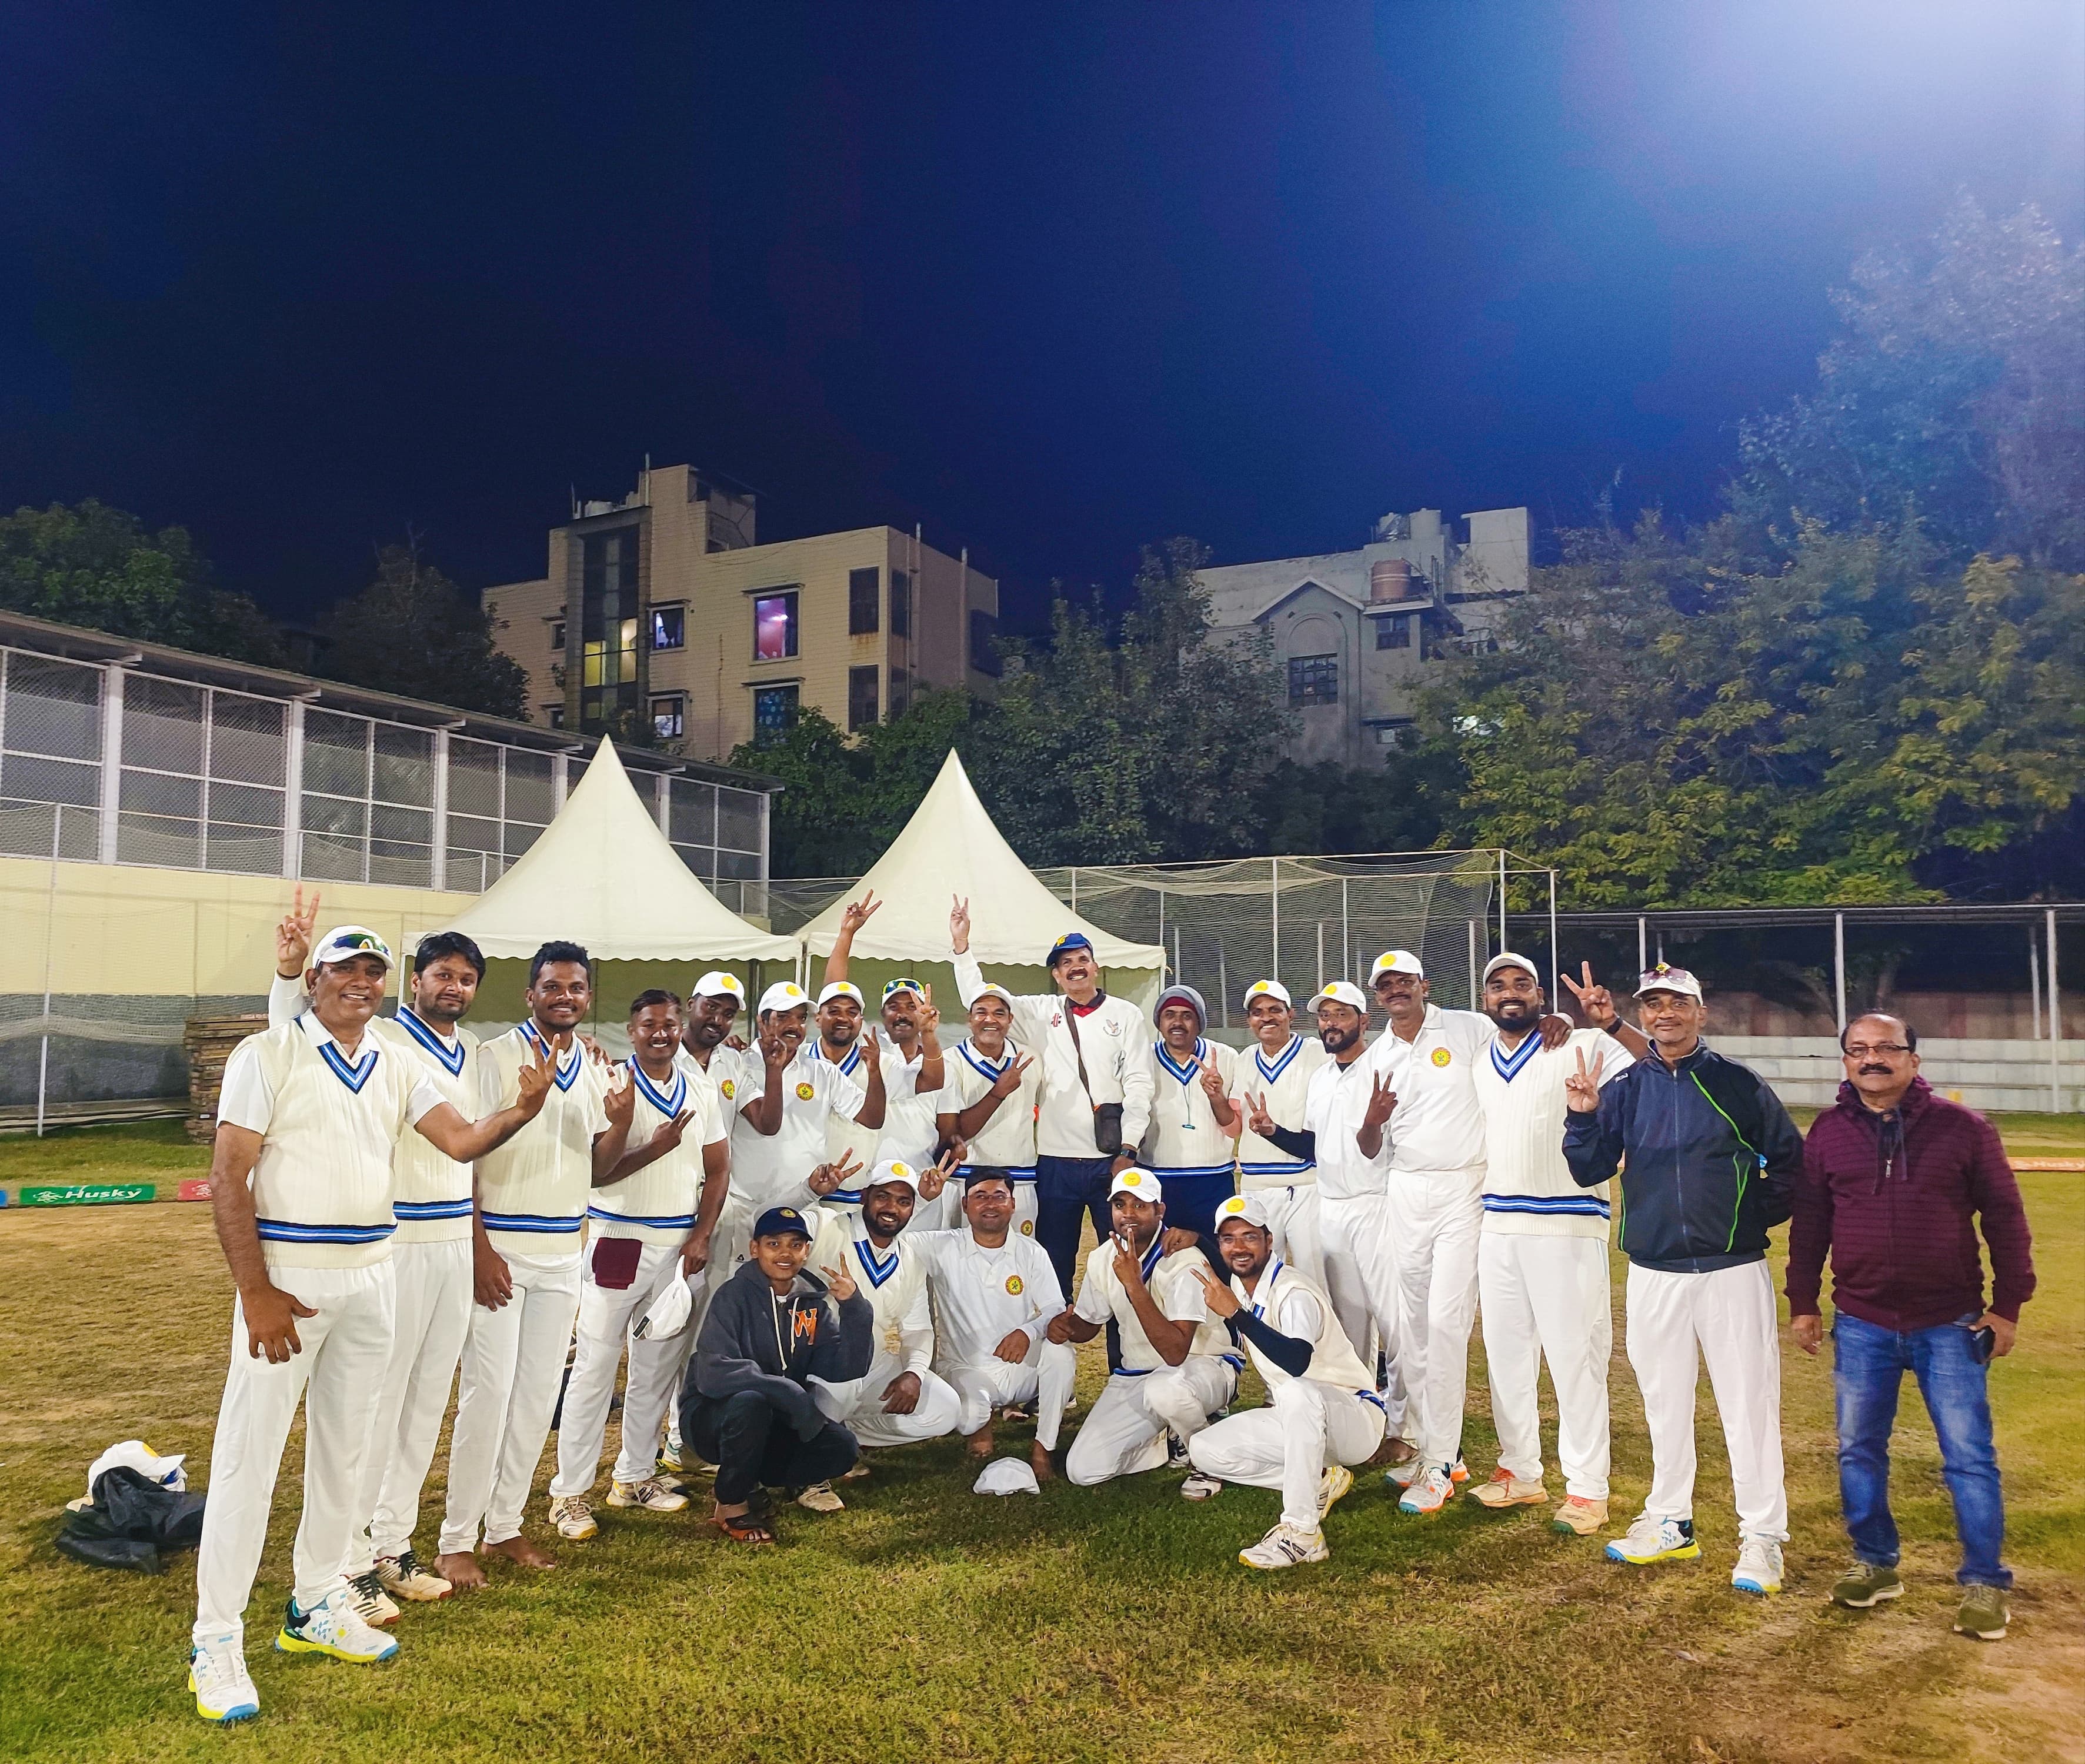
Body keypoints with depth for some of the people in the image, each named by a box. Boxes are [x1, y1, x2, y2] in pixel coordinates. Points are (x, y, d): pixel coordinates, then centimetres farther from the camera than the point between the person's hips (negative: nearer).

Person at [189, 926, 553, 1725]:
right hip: (287, 1274, -6)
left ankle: (317, 1608, 29)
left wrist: (523, 1111, -21)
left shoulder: (397, 1068, 9)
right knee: (249, 1453, -2)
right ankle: (216, 1643, 9)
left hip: (370, 1275, 6)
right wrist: (256, 1293, -16)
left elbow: (462, 1139, 1)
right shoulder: (269, 1054, -6)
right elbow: (227, 1180, -10)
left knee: (344, 1447, 14)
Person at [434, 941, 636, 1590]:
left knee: (539, 1393, 10)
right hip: (500, 1249, -6)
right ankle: (457, 1540, 8)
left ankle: (504, 1525, 23)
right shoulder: (496, 1058, -9)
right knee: (489, 1394, -4)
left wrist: (622, 1123, -10)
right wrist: (480, 1251, -16)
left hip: (563, 1255, 6)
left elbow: (596, 1170, 10)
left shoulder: (596, 1070, 8)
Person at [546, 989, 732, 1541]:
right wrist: (655, 1149, -23)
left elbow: (718, 1171, 10)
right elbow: (594, 1172, -12)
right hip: (619, 1240, -5)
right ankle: (570, 1491, 7)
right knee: (595, 1367, -1)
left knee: (658, 1366, 12)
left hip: (680, 1244, 5)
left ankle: (635, 1475, 25)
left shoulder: (702, 1095, 7)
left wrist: (701, 1237, 0)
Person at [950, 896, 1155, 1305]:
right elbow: (979, 1000, 8)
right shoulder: (1040, 1013, 9)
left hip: (1112, 1160, -1)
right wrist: (961, 944, -2)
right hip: (1055, 1161, 2)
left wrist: (1129, 1151, -7)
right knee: (1054, 1265, 8)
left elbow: (1138, 1086, 0)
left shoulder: (1126, 1015, 5)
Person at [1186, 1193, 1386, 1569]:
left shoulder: (1293, 1293, -23)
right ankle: (1320, 1482, 1)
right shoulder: (1235, 1287, 1)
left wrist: (1235, 1313, -40)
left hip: (1355, 1416, -8)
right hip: (1295, 1417, 8)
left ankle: (1302, 1533, -34)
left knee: (1297, 1392, -41)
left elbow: (1297, 1362, -42)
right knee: (1204, 1450, -6)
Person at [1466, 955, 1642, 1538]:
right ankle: (1521, 1473, 27)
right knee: (1505, 1353, 13)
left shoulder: (1582, 1047, -6)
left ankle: (1587, 1489, 10)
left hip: (1566, 1226, -6)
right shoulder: (1476, 1063, 13)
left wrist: (1612, 1024, -30)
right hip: (1495, 1227, 6)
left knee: (1574, 1355, -1)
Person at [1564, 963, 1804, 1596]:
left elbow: (1790, 1159, 5)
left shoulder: (1739, 1084, -3)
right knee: (1664, 1402, 13)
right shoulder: (1622, 1089, 4)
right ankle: (1670, 1524, 26)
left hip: (1733, 1270, -3)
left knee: (1749, 1405, -1)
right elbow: (1590, 1171, 1)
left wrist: (1759, 1214, -3)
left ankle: (1762, 1538, 10)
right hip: (1653, 1274, 3)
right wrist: (1583, 1116, -14)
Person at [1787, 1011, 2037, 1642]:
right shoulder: (1827, 1134, 2)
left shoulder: (1961, 1128, -4)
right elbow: (1808, 1226, 8)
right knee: (1859, 1450, 10)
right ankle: (1874, 1565, 25)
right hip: (1861, 1326, 3)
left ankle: (1984, 1584, 15)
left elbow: (2005, 1219, 0)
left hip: (1949, 1325, -2)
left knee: (1969, 1457, 2)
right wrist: (1802, 1303, 7)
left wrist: (2007, 1305, -2)